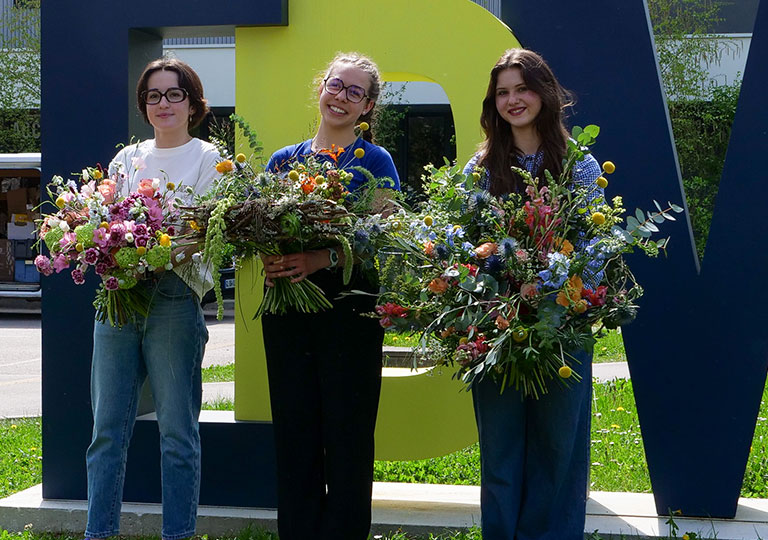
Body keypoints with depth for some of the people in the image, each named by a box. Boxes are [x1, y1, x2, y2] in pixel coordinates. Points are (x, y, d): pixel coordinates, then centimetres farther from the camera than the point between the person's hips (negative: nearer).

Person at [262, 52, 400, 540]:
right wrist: (268, 259, -9)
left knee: (347, 432, -1)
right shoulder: (283, 160, 14)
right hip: (287, 307, 4)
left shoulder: (374, 161, 2)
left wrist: (322, 259, -22)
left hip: (349, 305, -4)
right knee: (294, 431, 7)